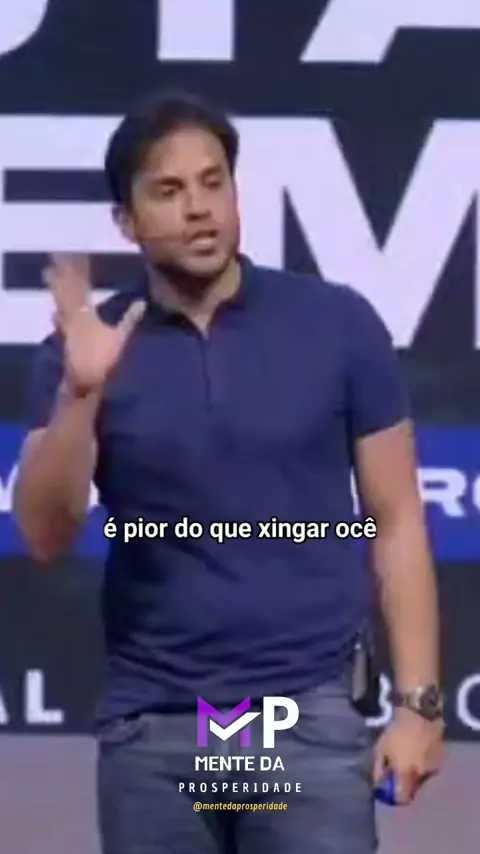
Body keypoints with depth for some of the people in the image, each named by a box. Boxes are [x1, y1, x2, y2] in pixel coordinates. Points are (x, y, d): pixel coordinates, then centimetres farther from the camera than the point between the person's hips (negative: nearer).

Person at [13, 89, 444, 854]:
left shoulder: (339, 325, 0)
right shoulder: (87, 350, 1)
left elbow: (397, 521, 3)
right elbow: (47, 535, -10)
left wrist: (417, 701, -4)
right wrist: (82, 392, -24)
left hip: (308, 719, -1)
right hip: (151, 730, 1)